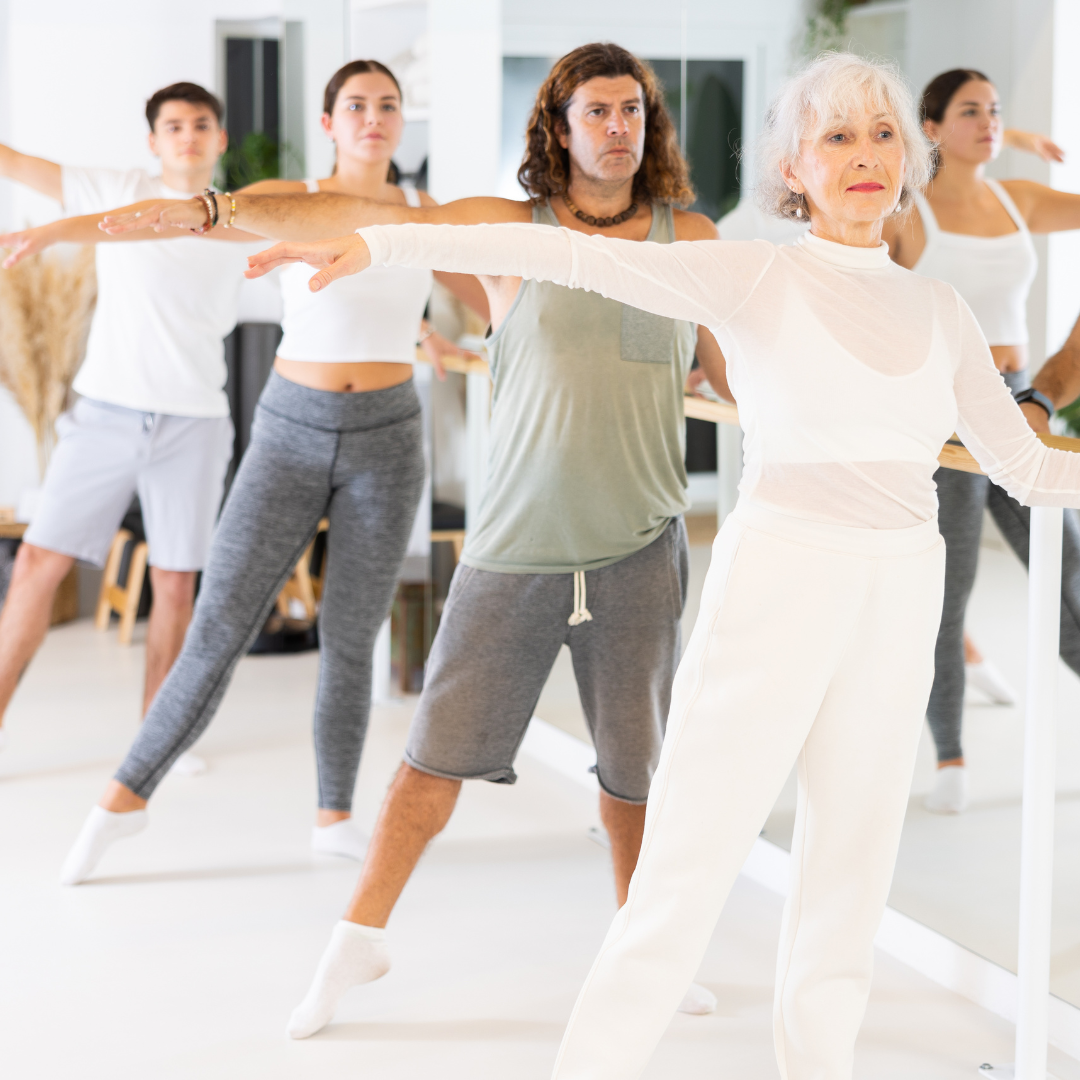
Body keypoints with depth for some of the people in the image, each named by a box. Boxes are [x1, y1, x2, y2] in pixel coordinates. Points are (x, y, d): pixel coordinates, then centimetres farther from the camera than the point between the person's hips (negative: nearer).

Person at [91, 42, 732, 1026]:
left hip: (639, 546, 2)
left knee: (637, 762, 9)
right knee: (443, 748, 3)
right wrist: (204, 211, -17)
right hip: (517, 542, -1)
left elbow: (743, 372, 14)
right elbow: (356, 220, -8)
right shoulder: (508, 229, 0)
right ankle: (361, 937, 19)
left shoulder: (691, 239, 7)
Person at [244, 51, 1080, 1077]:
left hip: (899, 602, 5)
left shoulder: (936, 308, 11)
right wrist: (379, 243, -20)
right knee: (687, 867, -7)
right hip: (778, 578, -5)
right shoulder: (756, 276, -2)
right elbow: (569, 255, -12)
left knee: (849, 884, 10)